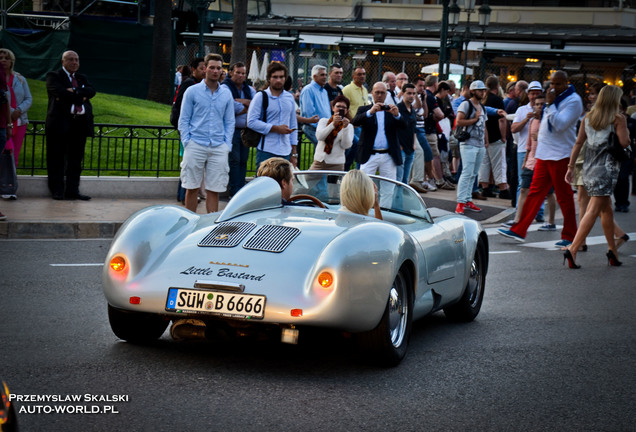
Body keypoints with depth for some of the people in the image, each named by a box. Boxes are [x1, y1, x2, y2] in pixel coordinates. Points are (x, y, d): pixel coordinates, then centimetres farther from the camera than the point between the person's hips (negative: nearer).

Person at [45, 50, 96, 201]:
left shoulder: (82, 78, 21)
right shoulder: (53, 76, 4)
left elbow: (91, 91, 1)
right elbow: (59, 92, -15)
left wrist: (74, 91, -13)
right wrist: (81, 96, -8)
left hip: (80, 124, 5)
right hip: (60, 123, -5)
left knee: (76, 159, 5)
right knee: (57, 159, -2)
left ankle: (72, 191, 8)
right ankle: (57, 191, 3)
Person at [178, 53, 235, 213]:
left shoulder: (226, 94, 11)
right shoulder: (192, 91, 3)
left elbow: (229, 122, 15)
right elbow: (183, 120, 5)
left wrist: (227, 144, 4)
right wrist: (187, 142, -5)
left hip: (219, 147, 2)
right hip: (195, 146, -2)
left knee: (214, 190, 1)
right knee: (192, 188, 1)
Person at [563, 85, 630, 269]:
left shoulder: (588, 118, 10)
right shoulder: (618, 119, -5)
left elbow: (578, 142, 8)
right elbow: (624, 142, -13)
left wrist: (570, 166, 10)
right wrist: (624, 127, 7)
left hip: (589, 168, 7)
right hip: (606, 168, -7)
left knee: (606, 209, 17)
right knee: (593, 210, -9)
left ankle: (613, 251, 21)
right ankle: (573, 249, -19)